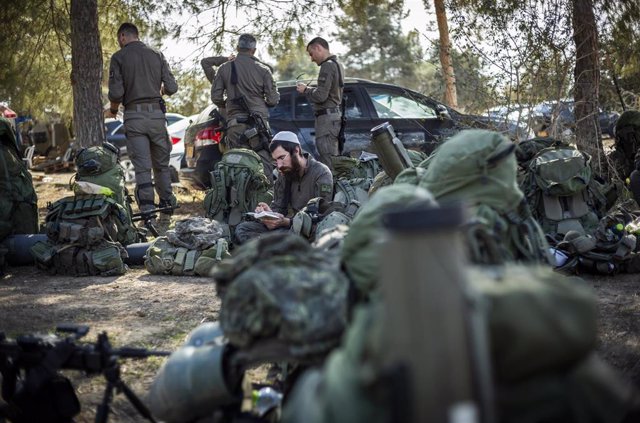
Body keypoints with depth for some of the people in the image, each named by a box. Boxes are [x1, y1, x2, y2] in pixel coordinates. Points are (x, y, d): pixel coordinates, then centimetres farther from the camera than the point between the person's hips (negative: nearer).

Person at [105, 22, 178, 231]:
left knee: (142, 167, -4)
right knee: (162, 164, 13)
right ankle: (166, 211, 18)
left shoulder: (119, 57, 0)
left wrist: (113, 110, 12)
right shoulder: (157, 55, 9)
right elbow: (172, 87, 4)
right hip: (156, 114, 3)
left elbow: (116, 92, -8)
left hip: (134, 116, -3)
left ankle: (148, 213, -9)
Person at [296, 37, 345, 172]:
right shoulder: (337, 65, 19)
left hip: (326, 117, -10)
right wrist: (310, 89, 15)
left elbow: (321, 96, -20)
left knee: (328, 160, -11)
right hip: (336, 114, 10)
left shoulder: (327, 66, -13)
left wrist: (306, 90, -4)